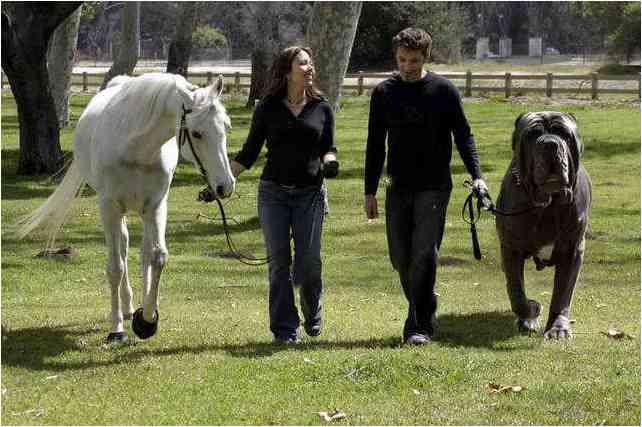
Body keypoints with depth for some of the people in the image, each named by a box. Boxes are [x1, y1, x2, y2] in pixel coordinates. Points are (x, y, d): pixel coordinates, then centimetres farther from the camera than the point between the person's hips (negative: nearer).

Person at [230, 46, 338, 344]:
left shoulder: (322, 108, 6)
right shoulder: (268, 108, 2)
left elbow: (328, 148, 10)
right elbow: (249, 151, 7)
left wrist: (329, 162, -14)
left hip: (310, 193, 0)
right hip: (274, 193, 0)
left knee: (308, 262, -2)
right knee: (279, 262, 0)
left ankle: (313, 314, 26)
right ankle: (285, 328, 8)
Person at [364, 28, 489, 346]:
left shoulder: (443, 91, -2)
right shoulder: (384, 93, 7)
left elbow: (463, 136, 0)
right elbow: (375, 145, 12)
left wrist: (476, 175, -14)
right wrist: (370, 192, 9)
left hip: (434, 188, -4)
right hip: (398, 188, 4)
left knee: (424, 254, -12)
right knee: (401, 257, 4)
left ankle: (419, 326, -9)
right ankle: (424, 315, 22)